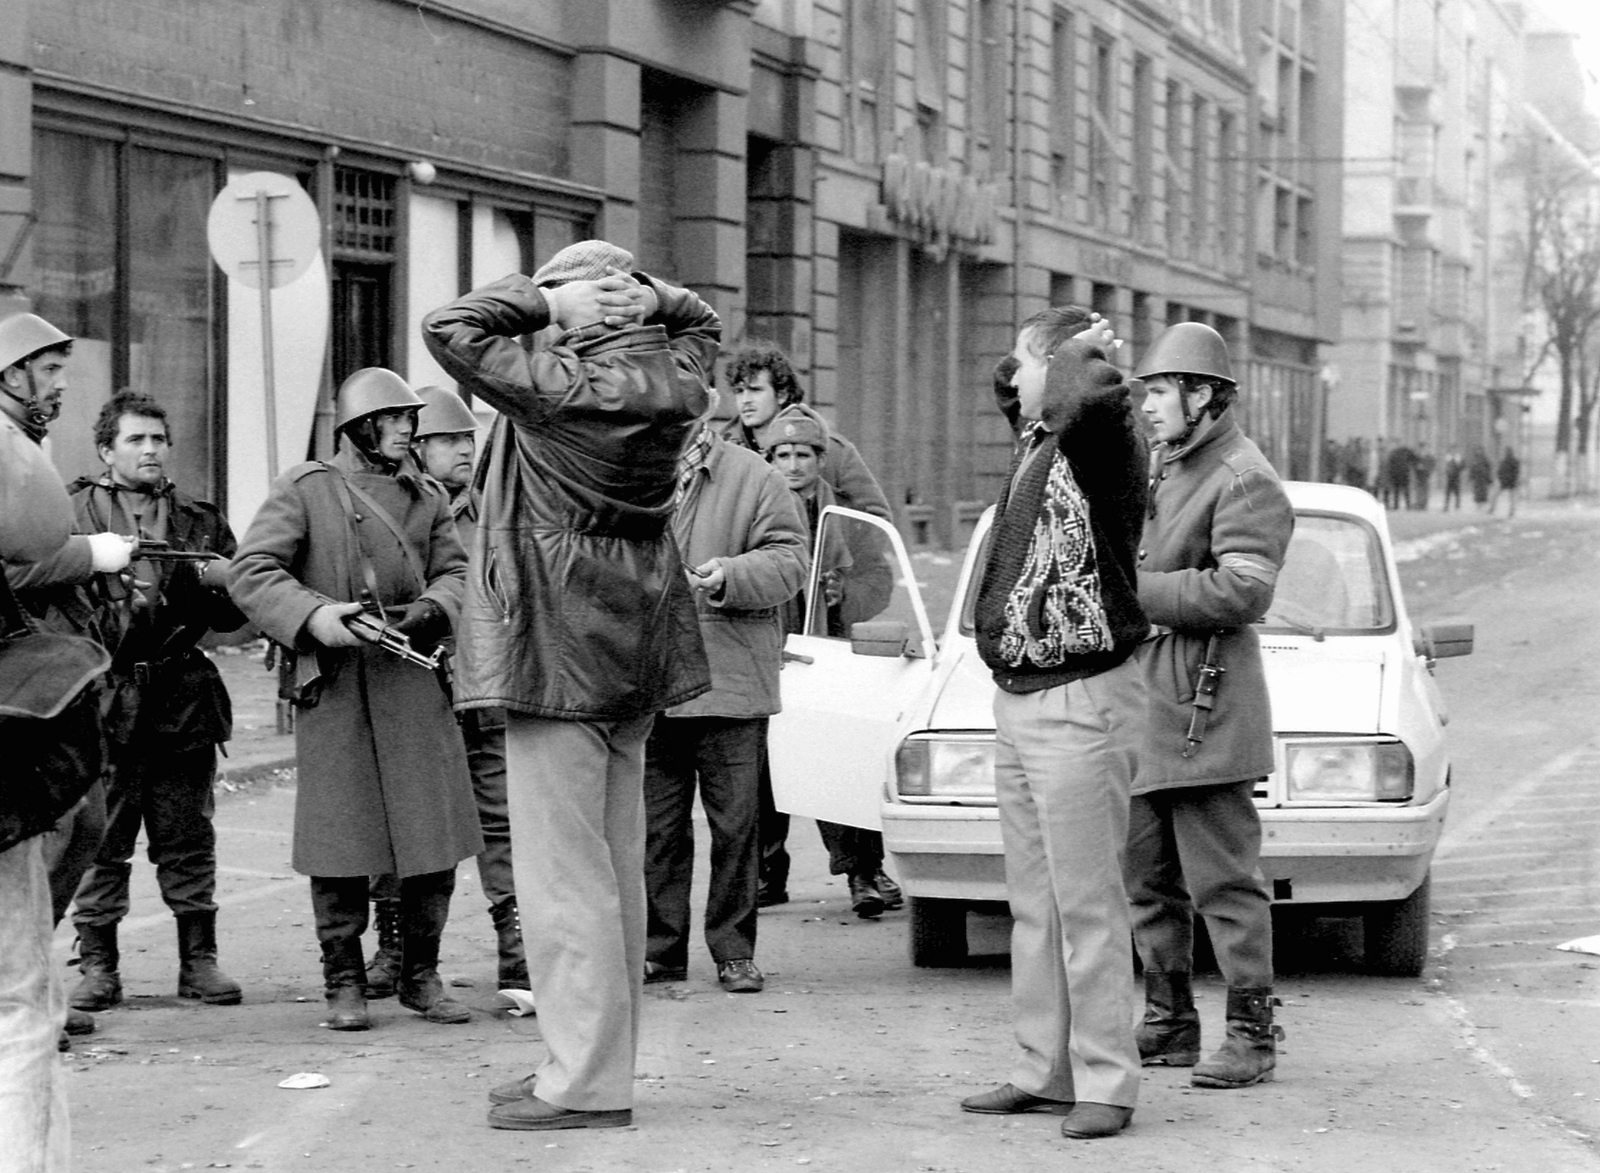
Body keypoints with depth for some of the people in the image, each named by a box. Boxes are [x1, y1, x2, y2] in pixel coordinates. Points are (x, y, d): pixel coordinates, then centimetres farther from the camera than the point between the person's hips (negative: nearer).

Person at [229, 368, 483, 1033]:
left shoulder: (426, 498, 17)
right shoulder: (303, 490, 2)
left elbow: (455, 572, 15)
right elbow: (251, 572, -5)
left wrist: (430, 609, -7)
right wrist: (313, 614, -20)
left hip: (416, 678, 4)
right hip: (335, 685, -4)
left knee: (434, 836, 3)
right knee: (340, 840, -2)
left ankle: (420, 976, 17)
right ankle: (344, 983, 10)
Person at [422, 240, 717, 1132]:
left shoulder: (558, 386, -19)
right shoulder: (677, 381, 2)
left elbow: (449, 327, -16)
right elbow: (704, 321, 23)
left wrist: (548, 302, -11)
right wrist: (651, 297, 5)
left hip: (558, 642, -8)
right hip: (634, 654, 8)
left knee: (563, 866, -4)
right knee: (617, 864, 14)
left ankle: (587, 1080, -4)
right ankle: (605, 1059, 21)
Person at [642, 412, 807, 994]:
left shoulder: (751, 478, 1)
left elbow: (790, 558, -2)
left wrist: (732, 575, -18)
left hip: (729, 682, -3)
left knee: (734, 824, 2)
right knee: (655, 826, 7)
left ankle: (734, 952, 10)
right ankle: (660, 950, 15)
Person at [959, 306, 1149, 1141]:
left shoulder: (1096, 444, -12)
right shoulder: (1036, 441, 13)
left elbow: (1097, 399, -35)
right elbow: (1004, 384, 34)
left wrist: (1076, 354, -15)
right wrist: (1047, 358, 16)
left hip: (1079, 703, -9)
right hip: (1017, 698, 9)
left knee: (1087, 906, -6)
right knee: (1034, 906, 12)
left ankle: (1105, 1082, -2)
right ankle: (1044, 1071, 18)